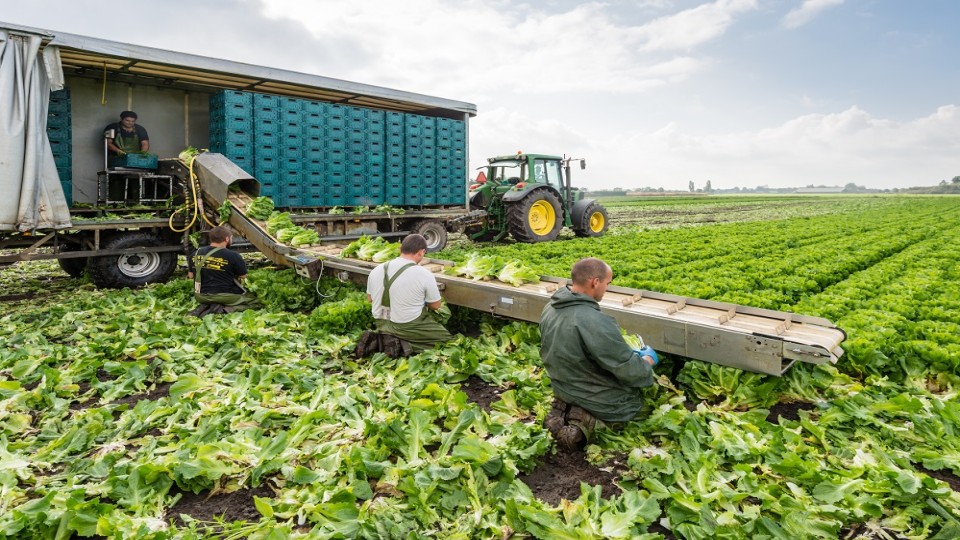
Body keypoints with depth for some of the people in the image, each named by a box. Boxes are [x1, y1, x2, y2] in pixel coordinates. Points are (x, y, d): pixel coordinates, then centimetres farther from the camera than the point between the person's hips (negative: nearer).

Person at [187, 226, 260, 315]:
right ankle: (225, 309, -12)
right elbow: (243, 276, -4)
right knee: (256, 301, 9)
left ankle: (206, 306, 3)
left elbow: (190, 275, 12)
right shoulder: (233, 256, -16)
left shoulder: (196, 254, 0)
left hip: (201, 297, 6)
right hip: (226, 296, -6)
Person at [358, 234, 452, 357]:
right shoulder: (424, 275, -18)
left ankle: (378, 340, 5)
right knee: (445, 336, 14)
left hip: (381, 323, 6)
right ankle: (403, 345, -7)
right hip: (409, 327, -6)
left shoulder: (376, 270, -3)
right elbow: (436, 305, -4)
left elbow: (370, 299, 11)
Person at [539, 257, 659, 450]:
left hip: (562, 388, 7)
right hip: (599, 401, -7)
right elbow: (629, 370, -25)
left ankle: (566, 407, 5)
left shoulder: (550, 308, -8)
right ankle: (589, 416, -3)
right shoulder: (596, 323, -33)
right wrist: (649, 360, 0)